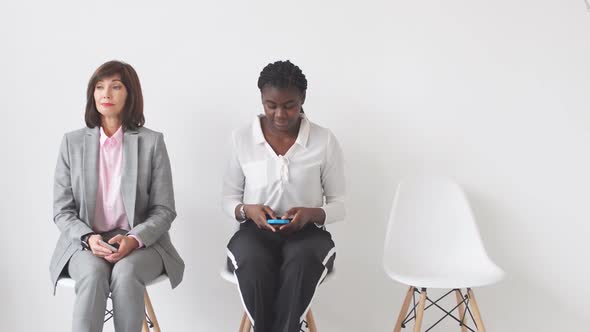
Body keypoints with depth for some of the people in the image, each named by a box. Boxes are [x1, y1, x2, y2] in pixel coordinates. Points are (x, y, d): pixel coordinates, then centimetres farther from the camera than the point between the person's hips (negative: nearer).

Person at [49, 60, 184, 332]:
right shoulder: (72, 142, 6)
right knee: (93, 273, -32)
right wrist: (88, 238, -15)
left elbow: (164, 210, 0)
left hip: (141, 244, -1)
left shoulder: (152, 142, 2)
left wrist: (134, 239, -18)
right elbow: (62, 210, 5)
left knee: (125, 272, -33)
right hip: (85, 242, 1)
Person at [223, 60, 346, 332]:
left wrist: (310, 214, -18)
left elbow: (339, 206, 4)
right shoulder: (241, 138, 1)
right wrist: (248, 210, -15)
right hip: (255, 231, 1)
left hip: (307, 232, 0)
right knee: (254, 264, -35)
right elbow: (228, 200, 9)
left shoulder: (325, 141, -1)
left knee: (302, 262, -36)